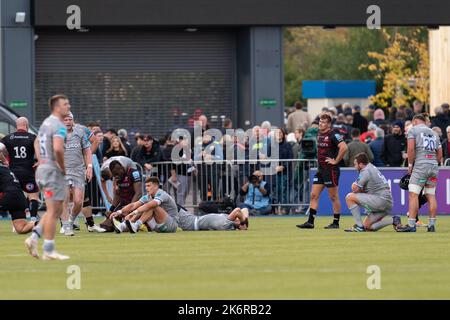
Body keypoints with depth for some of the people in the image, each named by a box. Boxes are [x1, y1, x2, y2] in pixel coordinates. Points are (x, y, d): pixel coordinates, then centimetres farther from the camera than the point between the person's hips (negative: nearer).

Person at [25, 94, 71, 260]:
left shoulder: (46, 123, 15)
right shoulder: (59, 126, -16)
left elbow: (36, 143, 30)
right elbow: (58, 148, -30)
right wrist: (63, 167, -16)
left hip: (42, 168, 9)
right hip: (53, 170, -9)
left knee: (55, 210, 16)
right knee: (53, 210, -4)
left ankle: (34, 237, 8)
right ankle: (49, 251, -2)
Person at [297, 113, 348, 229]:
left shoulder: (333, 135, -14)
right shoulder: (320, 135, 12)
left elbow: (344, 147, -25)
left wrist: (336, 161, -19)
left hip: (331, 170, -9)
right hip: (321, 170, 9)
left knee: (334, 197, 0)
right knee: (314, 195, 5)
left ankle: (336, 223, 6)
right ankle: (310, 222, 6)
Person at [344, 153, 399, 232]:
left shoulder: (365, 171, -8)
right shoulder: (373, 168, 23)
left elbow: (355, 189, -8)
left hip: (381, 200, -10)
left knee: (349, 197, -9)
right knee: (367, 227, 15)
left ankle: (359, 226, -9)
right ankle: (393, 220, 4)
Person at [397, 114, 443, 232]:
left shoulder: (413, 130, 4)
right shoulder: (433, 133, 20)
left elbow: (411, 148, -9)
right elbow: (440, 154, 16)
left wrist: (410, 165, -1)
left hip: (420, 165, -6)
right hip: (434, 166, 6)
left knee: (413, 195, -7)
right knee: (431, 195, 9)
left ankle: (411, 225, -14)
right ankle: (432, 224, 6)